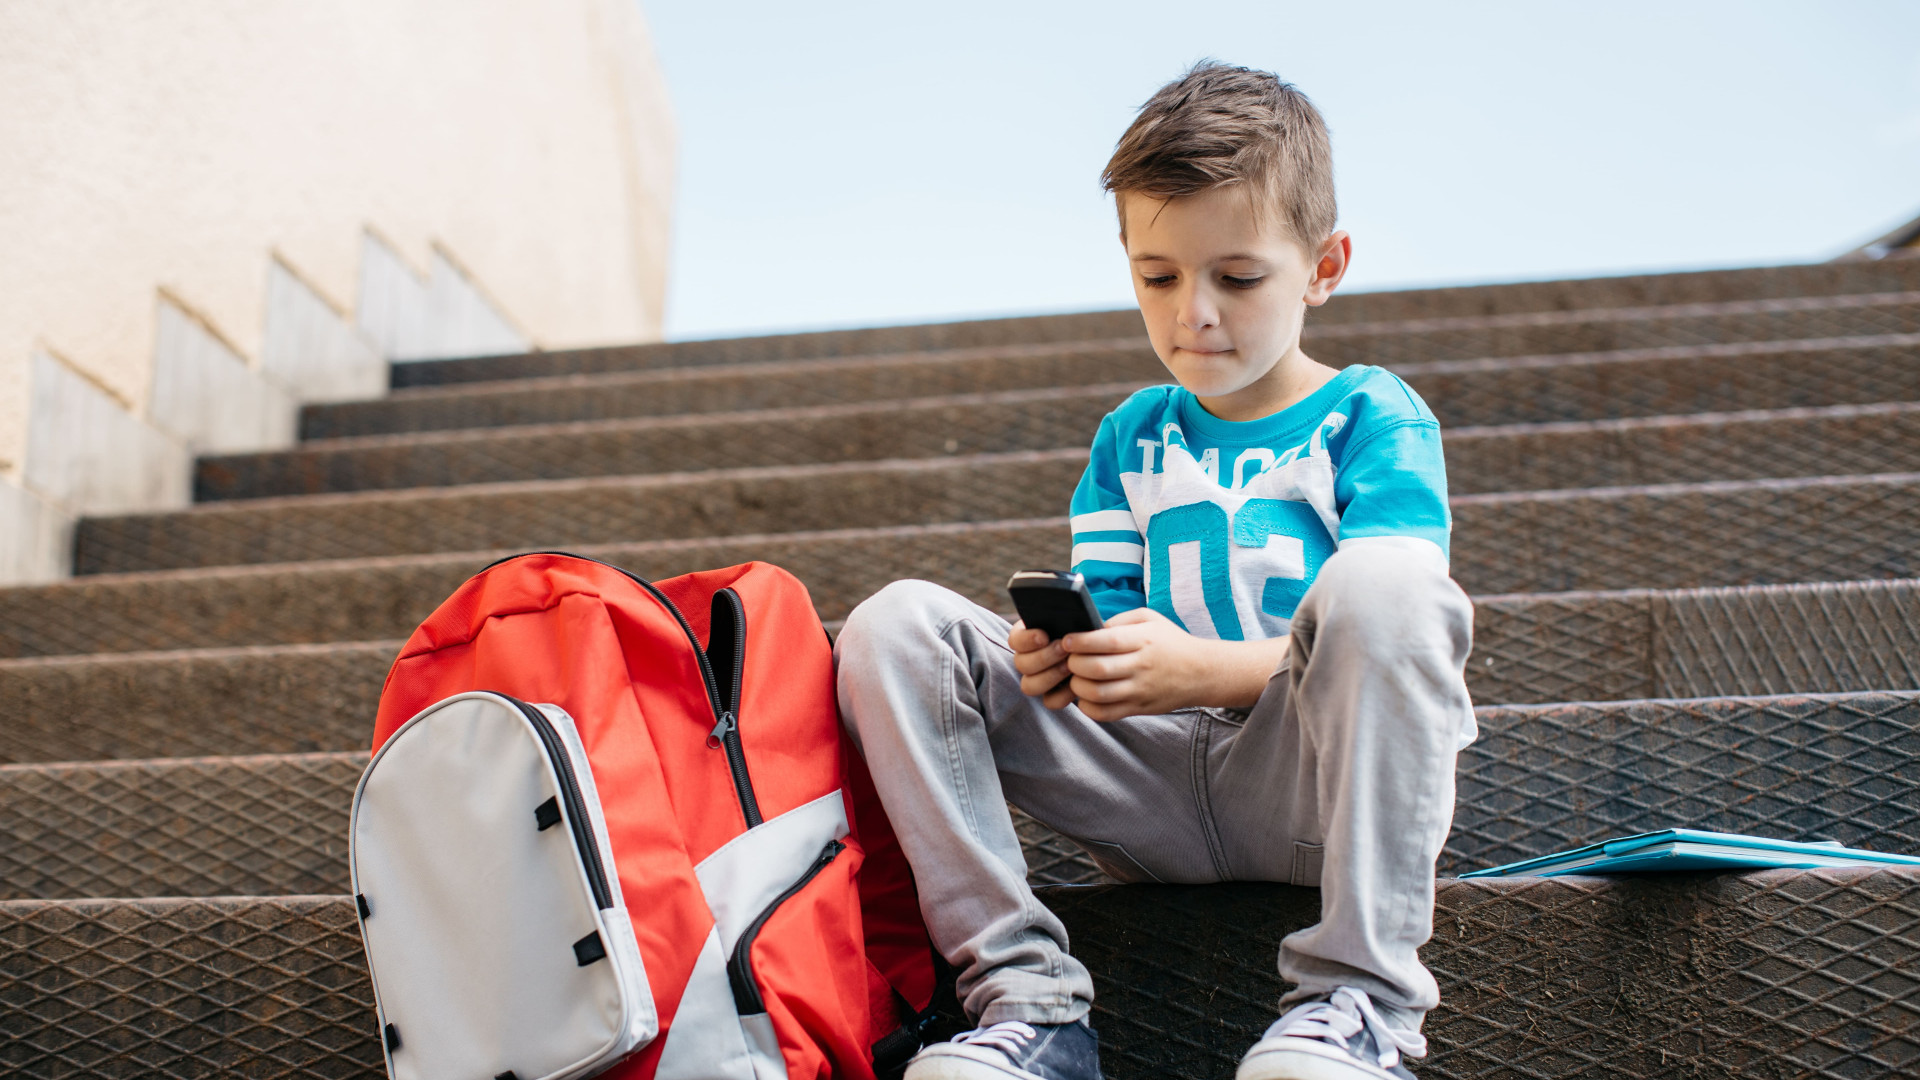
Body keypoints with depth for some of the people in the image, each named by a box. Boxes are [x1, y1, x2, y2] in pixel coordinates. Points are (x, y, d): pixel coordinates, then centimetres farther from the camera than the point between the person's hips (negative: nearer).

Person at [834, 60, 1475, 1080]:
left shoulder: (1373, 419, 2)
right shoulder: (1130, 438, 17)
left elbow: (1381, 636, -10)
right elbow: (1107, 618, 12)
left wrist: (1197, 670, -26)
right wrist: (1067, 659, -14)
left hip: (1313, 785, -4)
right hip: (1154, 790, 4)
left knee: (1382, 576, -33)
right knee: (895, 625, -10)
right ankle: (1028, 996, -20)